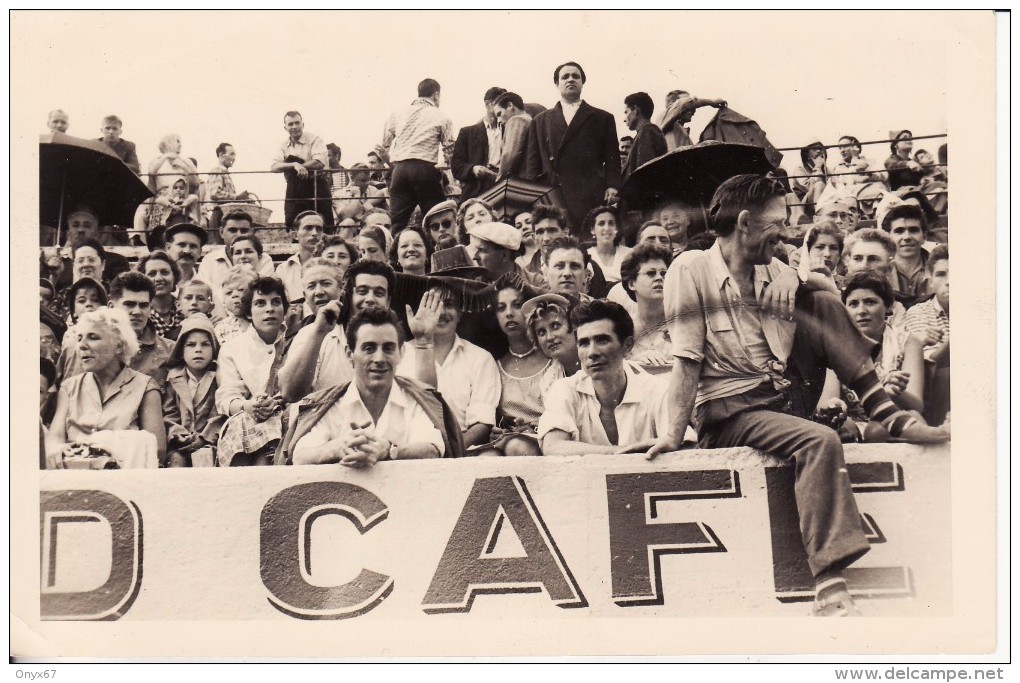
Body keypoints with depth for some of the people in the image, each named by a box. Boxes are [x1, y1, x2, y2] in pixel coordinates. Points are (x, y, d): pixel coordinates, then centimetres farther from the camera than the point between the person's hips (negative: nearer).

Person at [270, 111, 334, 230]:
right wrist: (295, 165, -21)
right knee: (291, 224, 1)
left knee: (324, 226, -2)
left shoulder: (314, 139, -1)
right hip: (294, 191, 4)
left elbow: (320, 163, -16)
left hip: (316, 187, -4)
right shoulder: (284, 145, 11)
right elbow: (274, 167, -5)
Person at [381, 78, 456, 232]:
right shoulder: (440, 118, 5)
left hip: (400, 169, 4)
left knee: (397, 223, 5)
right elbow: (449, 152, 3)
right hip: (425, 169, -4)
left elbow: (385, 144, 14)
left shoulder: (397, 115, 15)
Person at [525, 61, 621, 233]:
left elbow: (612, 158, 10)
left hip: (590, 199, -1)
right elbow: (533, 163, 17)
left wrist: (612, 186, -6)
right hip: (552, 200, 1)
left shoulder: (602, 119, 17)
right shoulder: (540, 121, 22)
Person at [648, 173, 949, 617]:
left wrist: (815, 288, -10)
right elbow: (688, 359, -12)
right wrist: (675, 433, -19)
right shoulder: (691, 270, -7)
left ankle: (891, 417, -9)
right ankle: (829, 588, -36)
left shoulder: (777, 274, 13)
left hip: (788, 396, 6)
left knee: (819, 302, -6)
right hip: (727, 414, -6)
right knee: (820, 441, -32)